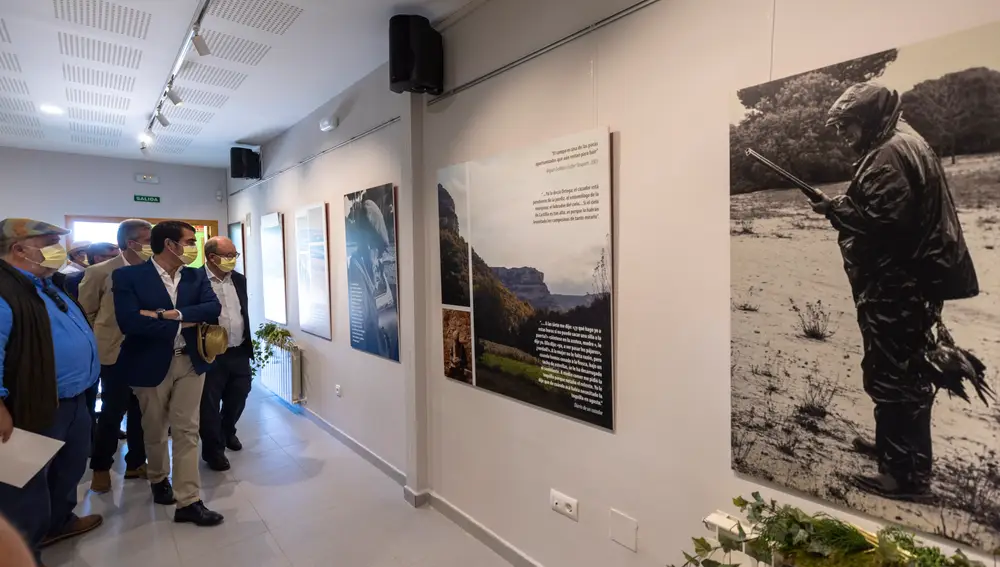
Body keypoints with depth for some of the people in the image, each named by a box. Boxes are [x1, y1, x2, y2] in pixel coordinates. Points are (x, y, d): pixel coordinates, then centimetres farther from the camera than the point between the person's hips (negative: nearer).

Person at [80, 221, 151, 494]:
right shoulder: (100, 272, -7)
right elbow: (85, 312, 1)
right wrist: (100, 339, 4)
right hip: (115, 353, -3)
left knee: (140, 412, 12)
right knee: (112, 412, 7)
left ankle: (136, 462, 27)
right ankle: (101, 467, 26)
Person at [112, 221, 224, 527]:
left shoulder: (197, 276, 2)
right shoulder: (127, 276, -10)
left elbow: (213, 308, -11)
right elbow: (129, 321, -22)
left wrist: (169, 314, -22)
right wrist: (186, 323, -18)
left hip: (190, 362, 2)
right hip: (150, 364, -2)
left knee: (187, 430, 4)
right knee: (154, 430, 17)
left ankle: (188, 501, 11)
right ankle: (158, 479, 44)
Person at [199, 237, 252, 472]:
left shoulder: (239, 279, 6)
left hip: (239, 353, 6)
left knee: (238, 398, 18)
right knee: (209, 405, 9)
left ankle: (227, 432, 45)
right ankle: (213, 449, 26)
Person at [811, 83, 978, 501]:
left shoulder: (889, 154, -17)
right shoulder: (903, 144, 17)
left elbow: (885, 218, -26)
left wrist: (837, 208, -13)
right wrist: (844, 207, 10)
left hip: (897, 288, -11)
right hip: (904, 282, 11)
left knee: (896, 376, -3)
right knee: (899, 372, 20)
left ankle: (908, 474, 8)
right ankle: (893, 446, 36)